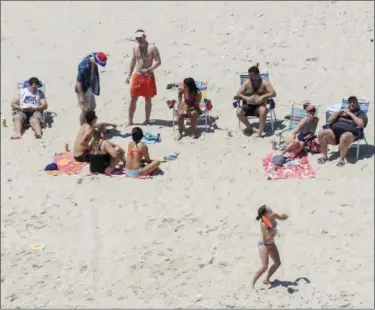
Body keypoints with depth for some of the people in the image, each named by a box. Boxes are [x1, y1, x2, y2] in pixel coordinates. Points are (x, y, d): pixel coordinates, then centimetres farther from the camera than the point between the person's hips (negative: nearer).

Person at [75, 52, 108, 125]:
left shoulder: (92, 60, -7)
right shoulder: (85, 67, -33)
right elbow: (78, 82, -27)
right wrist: (81, 96, -24)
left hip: (89, 88, 9)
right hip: (83, 90, -9)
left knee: (92, 107, 21)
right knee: (85, 110, 4)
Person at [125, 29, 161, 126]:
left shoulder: (152, 48, -10)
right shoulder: (135, 48, 6)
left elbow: (158, 61, -12)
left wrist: (148, 70, -24)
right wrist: (129, 75, 15)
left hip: (148, 77, -4)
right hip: (137, 76, 4)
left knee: (148, 99, 7)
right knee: (133, 99, 2)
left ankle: (147, 120, 18)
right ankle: (130, 121, 9)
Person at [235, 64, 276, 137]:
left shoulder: (264, 83, -3)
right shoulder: (247, 83, 4)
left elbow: (273, 93, -12)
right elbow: (238, 93, 0)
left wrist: (263, 96, -28)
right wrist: (247, 98, -20)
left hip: (259, 106, -3)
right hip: (249, 106, 3)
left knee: (263, 110, -39)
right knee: (238, 111, -27)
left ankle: (260, 132, -31)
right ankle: (252, 129, -13)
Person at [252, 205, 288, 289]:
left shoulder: (273, 216, -12)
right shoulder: (263, 224, -31)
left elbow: (283, 218, 7)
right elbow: (266, 238, -29)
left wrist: (284, 216, -13)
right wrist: (274, 233, -26)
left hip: (271, 244, 8)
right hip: (264, 245, -8)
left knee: (277, 263, 14)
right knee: (265, 267, -14)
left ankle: (266, 280, 28)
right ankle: (252, 284, -5)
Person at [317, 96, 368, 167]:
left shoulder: (360, 113, 14)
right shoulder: (342, 112, 30)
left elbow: (360, 124, -8)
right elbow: (329, 121, 21)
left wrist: (350, 114, -1)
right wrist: (339, 112, 10)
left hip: (349, 133, -5)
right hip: (334, 131, 5)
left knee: (344, 137, -42)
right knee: (321, 133, -24)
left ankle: (342, 158, -26)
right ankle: (324, 155, -11)